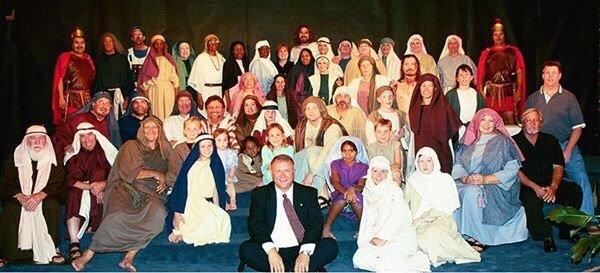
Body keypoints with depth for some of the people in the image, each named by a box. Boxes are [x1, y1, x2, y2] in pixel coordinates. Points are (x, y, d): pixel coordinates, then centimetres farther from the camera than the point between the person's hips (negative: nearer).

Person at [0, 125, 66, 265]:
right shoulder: (15, 158, 5)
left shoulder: (54, 159, 3)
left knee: (52, 205, -32)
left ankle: (53, 249, -25)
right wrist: (20, 197, -21)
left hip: (45, 197, -1)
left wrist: (39, 196, -25)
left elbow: (57, 183, -8)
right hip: (19, 197, 1)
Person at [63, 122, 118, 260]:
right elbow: (70, 179, -5)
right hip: (80, 190, 1)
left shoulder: (105, 151, 5)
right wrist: (90, 187, -23)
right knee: (73, 196, -30)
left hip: (104, 191, -1)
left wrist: (103, 184, -25)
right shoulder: (74, 155, 9)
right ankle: (74, 244, -39)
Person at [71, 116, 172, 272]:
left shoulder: (164, 151, 21)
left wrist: (163, 182, 5)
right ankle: (88, 255, -20)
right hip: (125, 188, -3)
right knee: (119, 215, -36)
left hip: (148, 194, 3)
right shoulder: (131, 146, 8)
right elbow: (129, 173, -4)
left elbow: (165, 175, 28)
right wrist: (154, 174, -1)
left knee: (158, 214, -33)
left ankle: (129, 257, -26)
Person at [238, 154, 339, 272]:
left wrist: (305, 252, -20)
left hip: (301, 249, 0)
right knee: (246, 249, -29)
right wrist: (271, 250, -24)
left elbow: (316, 223, -1)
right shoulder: (260, 194, 7)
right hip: (271, 250, 0)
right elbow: (255, 224, -5)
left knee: (331, 246, -23)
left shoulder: (309, 193, 9)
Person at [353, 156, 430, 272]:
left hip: (399, 236, -7)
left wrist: (383, 238, -13)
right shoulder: (368, 191, 7)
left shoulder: (394, 190, -11)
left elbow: (397, 219, -15)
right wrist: (370, 239, -3)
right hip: (377, 238, 7)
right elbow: (367, 219, 8)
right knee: (358, 259, -11)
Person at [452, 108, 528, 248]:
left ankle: (477, 237, -22)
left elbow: (511, 170, -5)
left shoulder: (503, 142, 4)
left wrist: (486, 179, -16)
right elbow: (457, 165, 10)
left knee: (473, 194, -34)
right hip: (467, 185, 4)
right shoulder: (468, 142, 15)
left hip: (496, 188, -4)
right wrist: (465, 178, -13)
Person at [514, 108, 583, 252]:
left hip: (550, 185, 4)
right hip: (526, 187, -4)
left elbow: (558, 167, 6)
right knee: (531, 199, -36)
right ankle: (546, 236, -23)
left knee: (575, 190, -22)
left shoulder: (550, 141, 15)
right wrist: (535, 187, -19)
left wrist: (553, 187, -13)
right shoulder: (514, 142, 3)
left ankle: (566, 230, -9)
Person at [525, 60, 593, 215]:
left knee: (581, 180, -14)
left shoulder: (569, 98, 3)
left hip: (566, 146, -2)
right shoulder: (532, 99, 9)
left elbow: (577, 127, 1)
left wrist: (567, 151, -10)